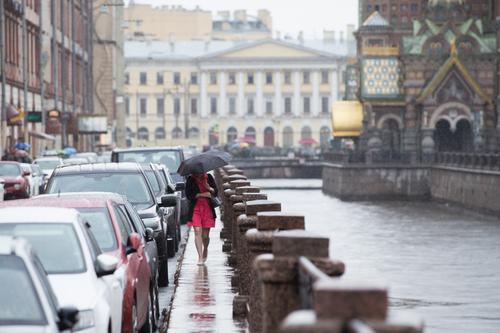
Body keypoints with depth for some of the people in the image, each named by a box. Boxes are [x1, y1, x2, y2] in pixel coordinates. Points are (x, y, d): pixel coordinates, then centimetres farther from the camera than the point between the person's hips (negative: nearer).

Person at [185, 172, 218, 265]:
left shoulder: (208, 177, 6)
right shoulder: (190, 179, 1)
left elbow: (215, 193, 6)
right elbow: (189, 195, -5)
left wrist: (209, 188, -14)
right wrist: (202, 194, -11)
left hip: (207, 208, 1)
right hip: (195, 208, -1)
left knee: (205, 235, 5)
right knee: (197, 231, -13)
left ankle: (205, 250, 36)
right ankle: (200, 257, -13)